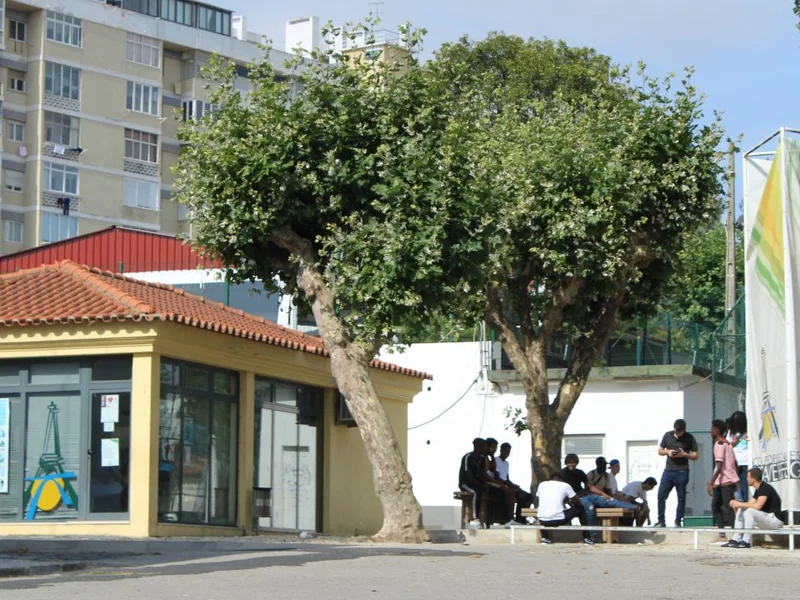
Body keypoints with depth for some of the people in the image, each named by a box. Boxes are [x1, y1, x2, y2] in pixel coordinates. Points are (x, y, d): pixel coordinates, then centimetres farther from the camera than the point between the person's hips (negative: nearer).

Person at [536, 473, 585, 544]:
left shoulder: (542, 484, 11)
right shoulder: (565, 485, 3)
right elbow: (578, 502, 11)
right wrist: (570, 502, 35)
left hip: (543, 521, 3)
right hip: (558, 520, -3)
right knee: (580, 508, 19)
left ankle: (544, 537, 27)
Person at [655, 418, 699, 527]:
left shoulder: (689, 438, -1)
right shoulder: (667, 435, 5)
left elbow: (695, 456, 0)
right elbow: (660, 451, 12)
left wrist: (684, 454, -17)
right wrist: (667, 452, -9)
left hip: (682, 472, -2)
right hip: (668, 470, 2)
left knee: (681, 498, 2)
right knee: (661, 495, -3)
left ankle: (678, 522, 9)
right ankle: (661, 521, 4)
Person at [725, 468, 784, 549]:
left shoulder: (765, 488, -17)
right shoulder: (758, 490, 14)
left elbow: (757, 506, -29)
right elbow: (750, 503, 11)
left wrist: (739, 504, -19)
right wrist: (736, 504, -6)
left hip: (775, 520, -10)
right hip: (766, 519, 10)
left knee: (749, 511, -29)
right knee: (740, 512, 7)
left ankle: (746, 541, -23)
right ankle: (736, 540, 0)